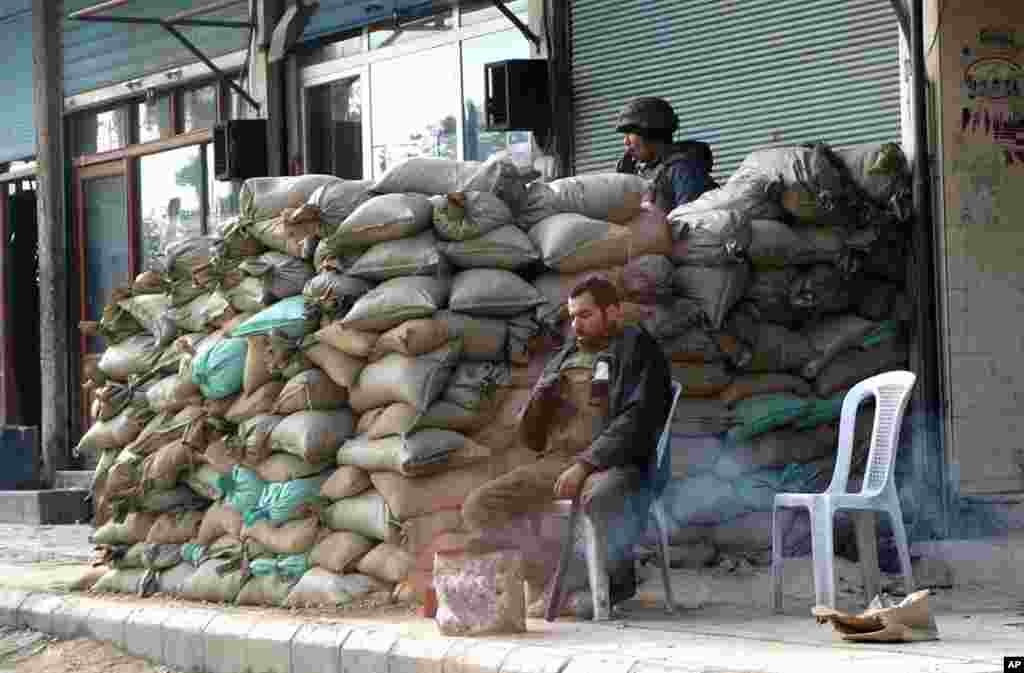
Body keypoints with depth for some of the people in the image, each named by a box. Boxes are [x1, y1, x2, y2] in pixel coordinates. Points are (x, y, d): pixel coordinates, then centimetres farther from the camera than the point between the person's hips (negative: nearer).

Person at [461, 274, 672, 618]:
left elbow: (636, 422, -11)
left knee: (600, 497, -41)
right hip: (552, 462, 6)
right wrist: (538, 402, 1)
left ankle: (617, 576, -10)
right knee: (478, 508, -13)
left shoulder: (638, 351, 4)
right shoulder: (564, 360, 24)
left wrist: (585, 465, -22)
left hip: (608, 463, -6)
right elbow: (531, 437, 24)